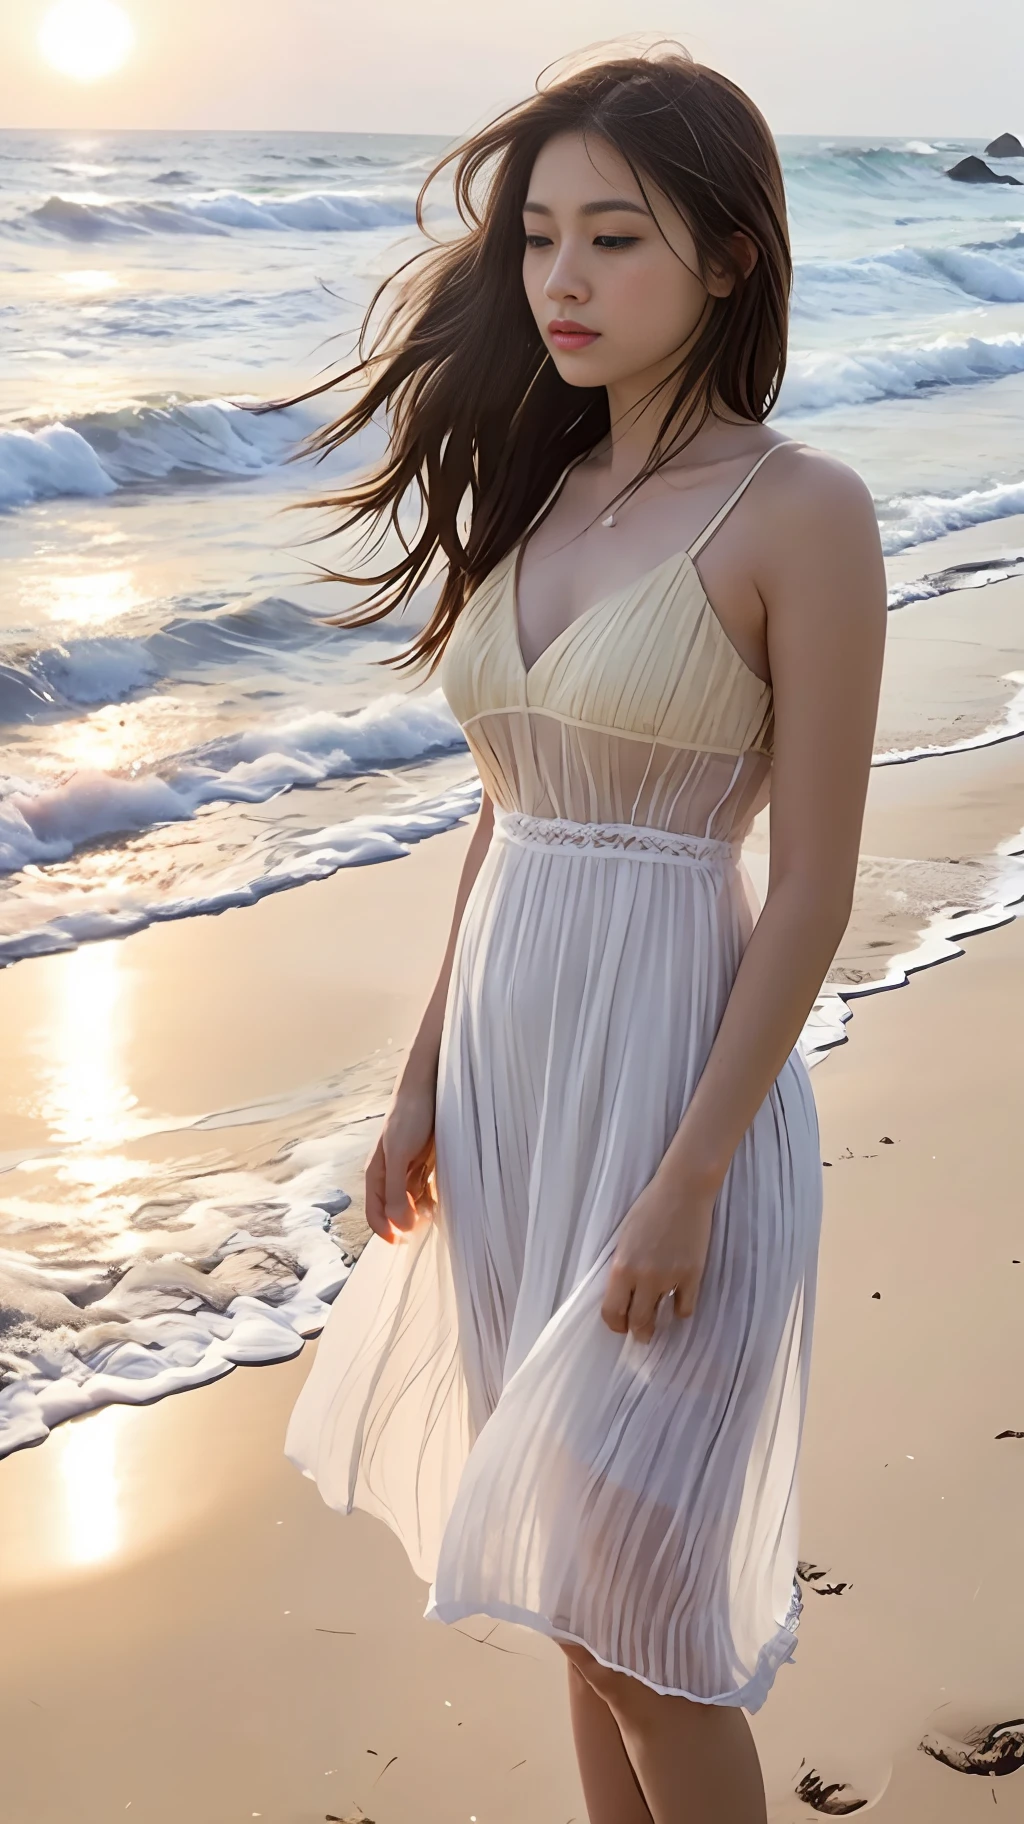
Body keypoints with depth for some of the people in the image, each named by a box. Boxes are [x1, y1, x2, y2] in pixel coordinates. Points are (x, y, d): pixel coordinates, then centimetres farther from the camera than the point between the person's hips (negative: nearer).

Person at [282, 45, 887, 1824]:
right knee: (569, 1566, 17)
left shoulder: (801, 512, -12)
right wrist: (423, 1080, 11)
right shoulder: (544, 488, 8)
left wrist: (690, 1179, -17)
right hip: (509, 1069, 7)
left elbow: (815, 882, -14)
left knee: (632, 1605, 2)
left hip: (674, 1074, -7)